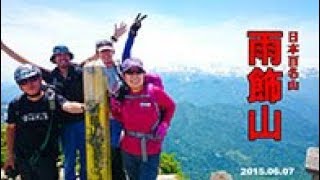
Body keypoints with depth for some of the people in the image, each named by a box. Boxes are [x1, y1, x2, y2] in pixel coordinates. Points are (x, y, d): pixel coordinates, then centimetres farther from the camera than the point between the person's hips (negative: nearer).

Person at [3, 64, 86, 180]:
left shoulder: (52, 99, -9)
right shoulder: (15, 105, -3)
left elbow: (69, 106, -28)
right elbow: (11, 129, 7)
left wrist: (83, 107, -51)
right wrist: (10, 156, 8)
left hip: (47, 157, -2)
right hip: (23, 159, 2)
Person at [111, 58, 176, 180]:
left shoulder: (154, 92, -14)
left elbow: (170, 106, 3)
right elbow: (123, 120, 9)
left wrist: (164, 125, -9)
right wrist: (114, 108, -9)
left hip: (150, 152, -4)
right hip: (128, 151, 4)